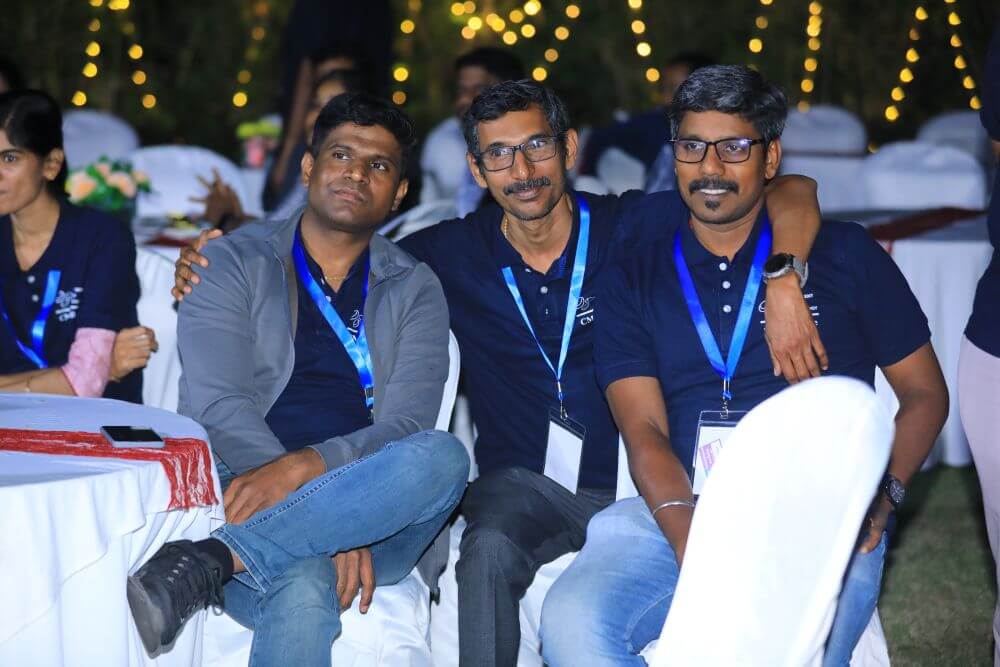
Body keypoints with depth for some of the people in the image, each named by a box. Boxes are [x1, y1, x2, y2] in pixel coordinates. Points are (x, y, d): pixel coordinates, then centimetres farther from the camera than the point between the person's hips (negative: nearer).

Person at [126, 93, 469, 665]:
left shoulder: (415, 291, 16)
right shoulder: (233, 263, 11)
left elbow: (407, 426, 1)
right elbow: (220, 404, -3)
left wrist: (306, 467, -22)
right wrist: (328, 522, -17)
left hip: (375, 519, 4)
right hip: (246, 497, -4)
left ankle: (209, 560, -36)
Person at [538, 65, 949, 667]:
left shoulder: (845, 254, 15)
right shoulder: (634, 282, 17)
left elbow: (925, 392, 17)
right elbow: (644, 430, 4)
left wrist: (881, 497, -3)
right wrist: (687, 534, -16)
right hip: (680, 513, 2)